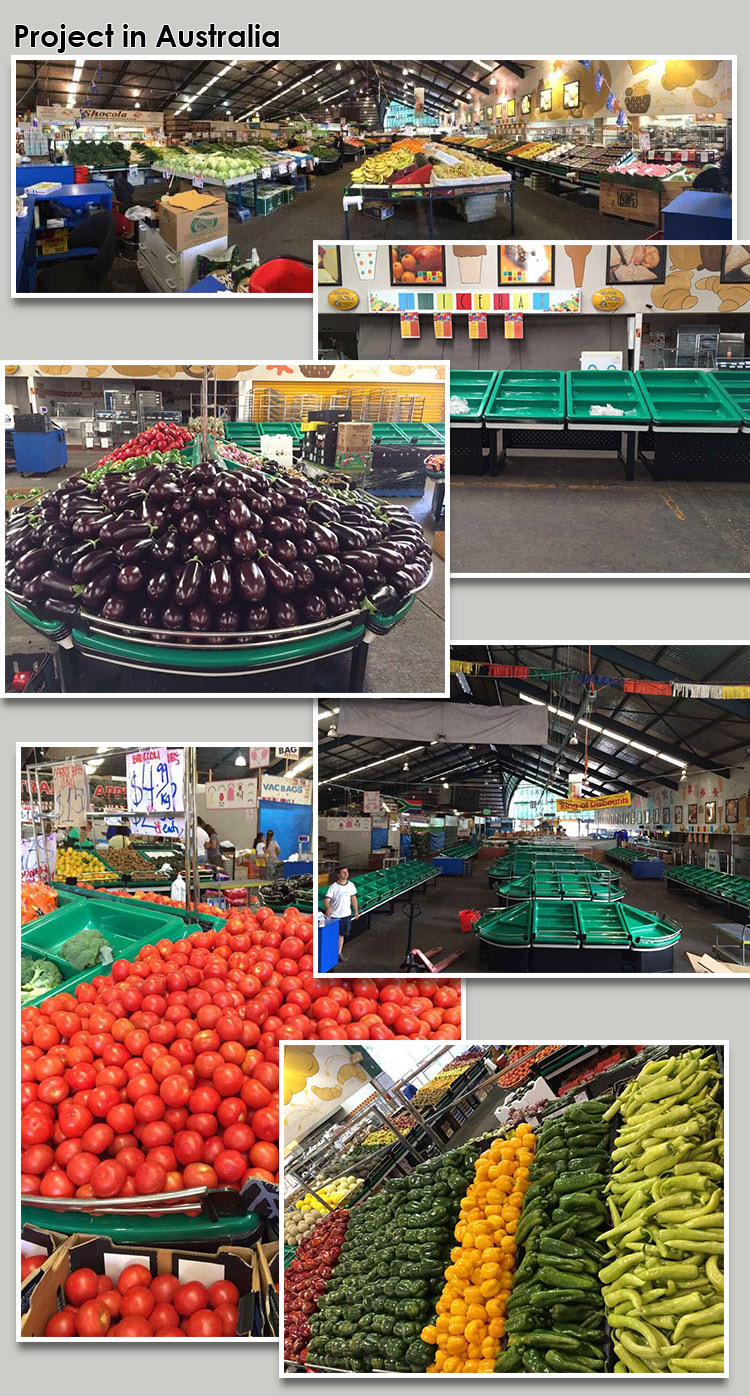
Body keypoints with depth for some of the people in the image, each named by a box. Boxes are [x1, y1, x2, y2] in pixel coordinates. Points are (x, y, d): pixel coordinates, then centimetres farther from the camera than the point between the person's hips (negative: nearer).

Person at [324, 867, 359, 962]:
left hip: (346, 915, 4)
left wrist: (356, 911, 15)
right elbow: (326, 901, -23)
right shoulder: (333, 887, -16)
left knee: (341, 934, 14)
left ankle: (339, 953, 26)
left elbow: (353, 898, 13)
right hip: (334, 916, -4)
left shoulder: (351, 885, -1)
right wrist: (328, 908, -44)